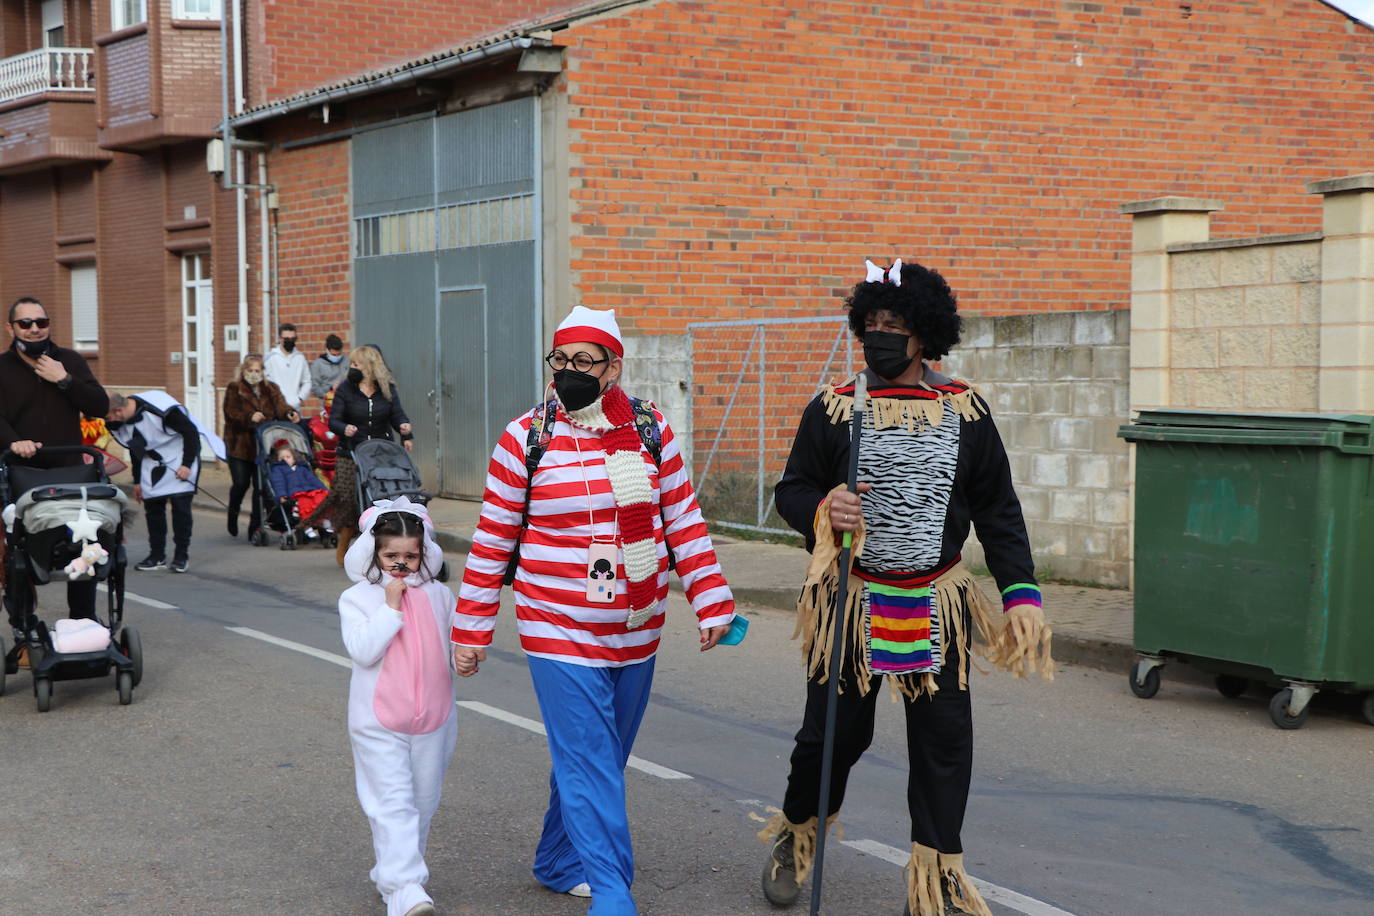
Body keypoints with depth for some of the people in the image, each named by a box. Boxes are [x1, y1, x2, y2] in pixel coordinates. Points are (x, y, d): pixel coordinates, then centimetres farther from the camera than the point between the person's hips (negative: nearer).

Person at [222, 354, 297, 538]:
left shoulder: (271, 390, 14)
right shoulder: (234, 389, 3)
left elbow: (280, 406, -4)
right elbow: (231, 413, -10)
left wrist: (289, 413, -26)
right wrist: (250, 417, -28)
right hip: (240, 445, -3)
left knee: (260, 485, 0)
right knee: (241, 483, -6)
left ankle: (255, 526, 8)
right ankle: (233, 515, 23)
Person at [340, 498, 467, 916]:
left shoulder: (439, 595, 5)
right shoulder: (356, 598, -5)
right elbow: (363, 651, -17)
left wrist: (466, 659, -6)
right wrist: (391, 606, -19)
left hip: (433, 722, 4)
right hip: (379, 725, -4)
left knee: (422, 805, 13)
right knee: (393, 806, -11)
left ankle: (389, 873, 30)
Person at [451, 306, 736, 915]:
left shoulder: (652, 432, 2)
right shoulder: (524, 438, -5)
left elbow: (684, 523, 6)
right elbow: (493, 539, 0)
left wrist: (711, 604, 2)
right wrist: (471, 629, 1)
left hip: (635, 634, 4)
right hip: (558, 635, -4)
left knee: (599, 759, 16)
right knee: (588, 766, -9)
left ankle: (557, 863, 36)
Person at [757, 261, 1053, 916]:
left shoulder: (966, 412, 3)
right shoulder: (832, 409, -1)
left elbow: (998, 512, 6)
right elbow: (791, 490, 4)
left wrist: (1021, 595, -2)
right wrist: (821, 508, -20)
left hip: (937, 606, 2)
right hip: (851, 601, -1)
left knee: (945, 735, 3)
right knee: (834, 731, 3)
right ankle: (795, 834, 31)